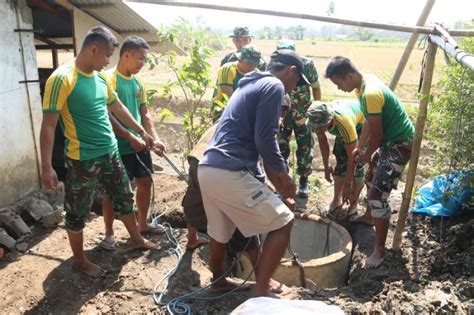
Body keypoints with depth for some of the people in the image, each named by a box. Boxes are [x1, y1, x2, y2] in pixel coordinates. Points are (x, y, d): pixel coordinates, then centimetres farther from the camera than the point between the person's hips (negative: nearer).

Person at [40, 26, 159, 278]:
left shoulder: (101, 77, 6)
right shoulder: (62, 78, -17)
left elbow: (118, 108, 20)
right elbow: (48, 125, -18)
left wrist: (142, 132, 25)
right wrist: (46, 167, -22)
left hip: (110, 153, 7)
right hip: (82, 160, -7)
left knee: (124, 198, 20)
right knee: (78, 213, 10)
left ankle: (137, 239, 41)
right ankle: (79, 260, 29)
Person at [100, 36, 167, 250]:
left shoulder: (137, 82, 10)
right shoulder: (109, 79, -14)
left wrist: (155, 138, 0)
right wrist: (131, 137, -21)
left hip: (139, 144, 8)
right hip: (119, 147, -8)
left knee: (145, 183, 15)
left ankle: (142, 224, 33)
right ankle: (109, 234, 18)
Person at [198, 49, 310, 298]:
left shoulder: (250, 85, 27)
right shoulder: (274, 86, -2)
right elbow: (264, 139, -14)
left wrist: (273, 179, 31)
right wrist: (284, 175, 1)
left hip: (207, 169, 10)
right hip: (230, 173, -9)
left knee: (220, 233, 25)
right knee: (282, 223, 5)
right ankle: (260, 291, 9)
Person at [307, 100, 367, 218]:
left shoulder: (345, 122, -45)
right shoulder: (316, 119, -29)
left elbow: (352, 157, -37)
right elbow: (322, 141, -9)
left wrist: (348, 185, -31)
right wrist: (326, 167, -5)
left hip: (362, 123, -5)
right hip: (341, 129, 5)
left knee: (357, 165, -13)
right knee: (341, 162, 0)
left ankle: (353, 204, 1)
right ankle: (337, 199, 15)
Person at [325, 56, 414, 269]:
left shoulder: (370, 93, -29)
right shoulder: (364, 84, 2)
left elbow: (377, 135, -23)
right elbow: (369, 122, 13)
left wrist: (367, 155, -5)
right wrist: (359, 147, 15)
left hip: (399, 144, -10)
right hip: (390, 140, 11)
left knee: (377, 195, -13)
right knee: (372, 176, 28)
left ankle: (380, 249, 0)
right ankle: (369, 216, 51)